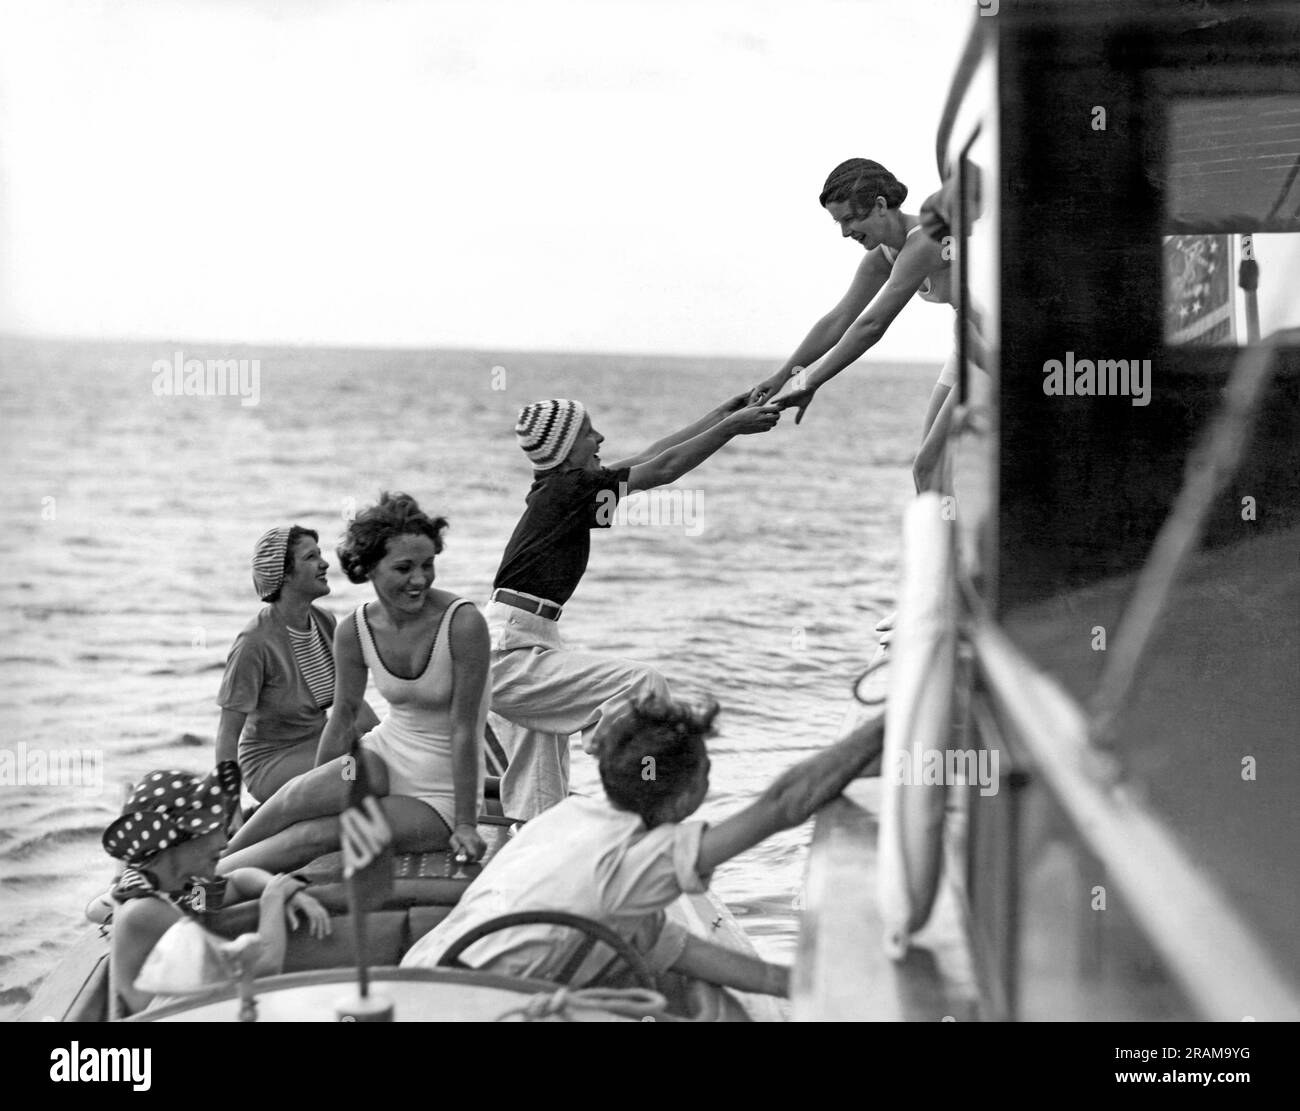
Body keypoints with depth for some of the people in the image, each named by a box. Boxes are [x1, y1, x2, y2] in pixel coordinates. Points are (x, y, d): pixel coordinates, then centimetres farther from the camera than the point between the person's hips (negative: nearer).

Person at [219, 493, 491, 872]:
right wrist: (315, 795, 10)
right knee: (300, 795, -27)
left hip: (439, 796, -4)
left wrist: (466, 825, -17)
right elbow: (343, 720, 5)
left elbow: (463, 729, -19)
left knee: (312, 836, -23)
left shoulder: (463, 623, -21)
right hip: (383, 759, 4)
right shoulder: (354, 631, -6)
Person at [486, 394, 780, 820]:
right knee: (642, 685, -19)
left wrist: (723, 412, 22)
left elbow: (649, 457, 19)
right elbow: (663, 468, -10)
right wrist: (733, 425, -2)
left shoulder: (559, 488, 12)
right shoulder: (568, 489, -13)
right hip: (511, 654, -10)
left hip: (519, 653, 10)